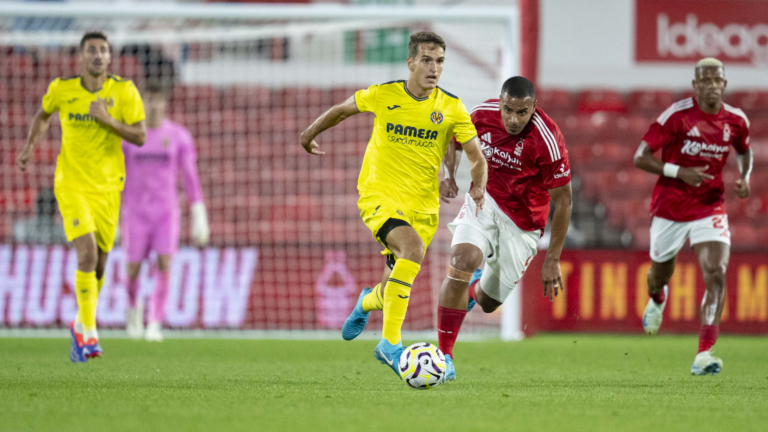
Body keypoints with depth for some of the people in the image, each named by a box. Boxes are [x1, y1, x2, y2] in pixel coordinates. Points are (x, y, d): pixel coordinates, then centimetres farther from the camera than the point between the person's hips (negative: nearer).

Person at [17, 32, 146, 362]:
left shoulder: (124, 91, -4)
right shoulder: (61, 90, -2)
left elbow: (140, 137, -9)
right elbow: (43, 115, 20)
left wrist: (106, 119, -21)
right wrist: (30, 147, 9)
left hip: (108, 188, 2)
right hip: (72, 186, -2)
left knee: (98, 266, 10)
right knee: (87, 253, -21)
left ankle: (80, 326, 36)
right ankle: (89, 335, -20)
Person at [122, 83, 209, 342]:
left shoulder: (179, 136, 1)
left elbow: (190, 177, 2)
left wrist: (199, 217, -1)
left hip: (167, 212, 0)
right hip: (136, 211, 0)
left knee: (164, 264, -16)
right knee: (133, 269, -1)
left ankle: (154, 325, -14)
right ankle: (133, 306, 32)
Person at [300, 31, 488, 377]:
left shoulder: (451, 108, -3)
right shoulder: (383, 95, -6)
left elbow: (477, 158, -2)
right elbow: (343, 109, 13)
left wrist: (479, 186, -22)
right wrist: (311, 133, 25)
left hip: (422, 206, 3)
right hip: (379, 196, -3)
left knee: (394, 291, 7)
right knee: (412, 249, -32)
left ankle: (368, 302, 48)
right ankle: (390, 344, -27)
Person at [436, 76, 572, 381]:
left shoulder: (548, 140, -26)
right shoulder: (483, 114, -14)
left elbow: (563, 199, -16)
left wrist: (552, 260, -15)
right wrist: (449, 175, -9)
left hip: (522, 221, -2)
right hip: (484, 201, 2)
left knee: (488, 303, 7)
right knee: (462, 259, -28)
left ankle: (474, 289, 49)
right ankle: (444, 354, -20)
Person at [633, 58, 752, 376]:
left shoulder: (736, 120, -3)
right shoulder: (677, 115, -15)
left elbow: (743, 151, 20)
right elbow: (640, 158, -14)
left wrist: (744, 177, -1)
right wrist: (680, 173, -25)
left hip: (709, 209, 1)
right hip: (670, 205, -1)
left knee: (717, 274, -19)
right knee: (661, 272, 18)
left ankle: (703, 355, -21)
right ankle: (657, 299, 59)